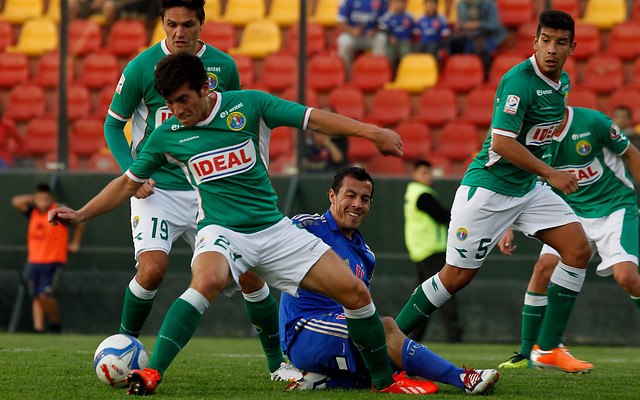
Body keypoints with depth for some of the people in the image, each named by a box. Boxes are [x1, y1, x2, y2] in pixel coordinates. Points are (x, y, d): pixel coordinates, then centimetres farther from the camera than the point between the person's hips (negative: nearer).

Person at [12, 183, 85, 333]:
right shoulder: (33, 211, 8)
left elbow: (80, 223, 1)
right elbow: (16, 201, 0)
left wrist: (75, 244, 7)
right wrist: (34, 198, 2)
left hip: (53, 261, -6)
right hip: (34, 261, 6)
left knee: (45, 295, -17)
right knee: (36, 297, 2)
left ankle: (55, 322, 2)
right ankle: (38, 328, 3)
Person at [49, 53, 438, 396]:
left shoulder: (249, 105, -2)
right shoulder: (166, 136, 2)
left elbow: (312, 119, -4)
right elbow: (129, 182, 15)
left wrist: (371, 131, -14)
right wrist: (81, 214, 9)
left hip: (273, 227, 2)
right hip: (221, 232, -2)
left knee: (354, 291, -5)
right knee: (207, 281, -38)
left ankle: (385, 379, 13)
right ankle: (151, 372, -39)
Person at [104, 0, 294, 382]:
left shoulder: (223, 67, 1)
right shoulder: (142, 67, -6)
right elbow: (114, 125, 4)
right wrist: (132, 173, -9)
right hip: (157, 188, -2)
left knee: (250, 272, -4)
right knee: (152, 269, -23)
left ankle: (278, 364, 13)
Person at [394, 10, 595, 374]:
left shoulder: (562, 82, 7)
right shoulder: (519, 81, -21)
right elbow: (502, 143, -27)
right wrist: (551, 174, -21)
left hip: (527, 187, 8)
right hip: (488, 186, -8)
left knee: (579, 248, -6)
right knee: (457, 275, -5)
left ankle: (549, 348, -2)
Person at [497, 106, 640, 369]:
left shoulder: (592, 122, -18)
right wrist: (509, 228, -3)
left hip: (614, 206, -4)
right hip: (573, 210, 4)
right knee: (544, 268, -14)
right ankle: (527, 353, -3)